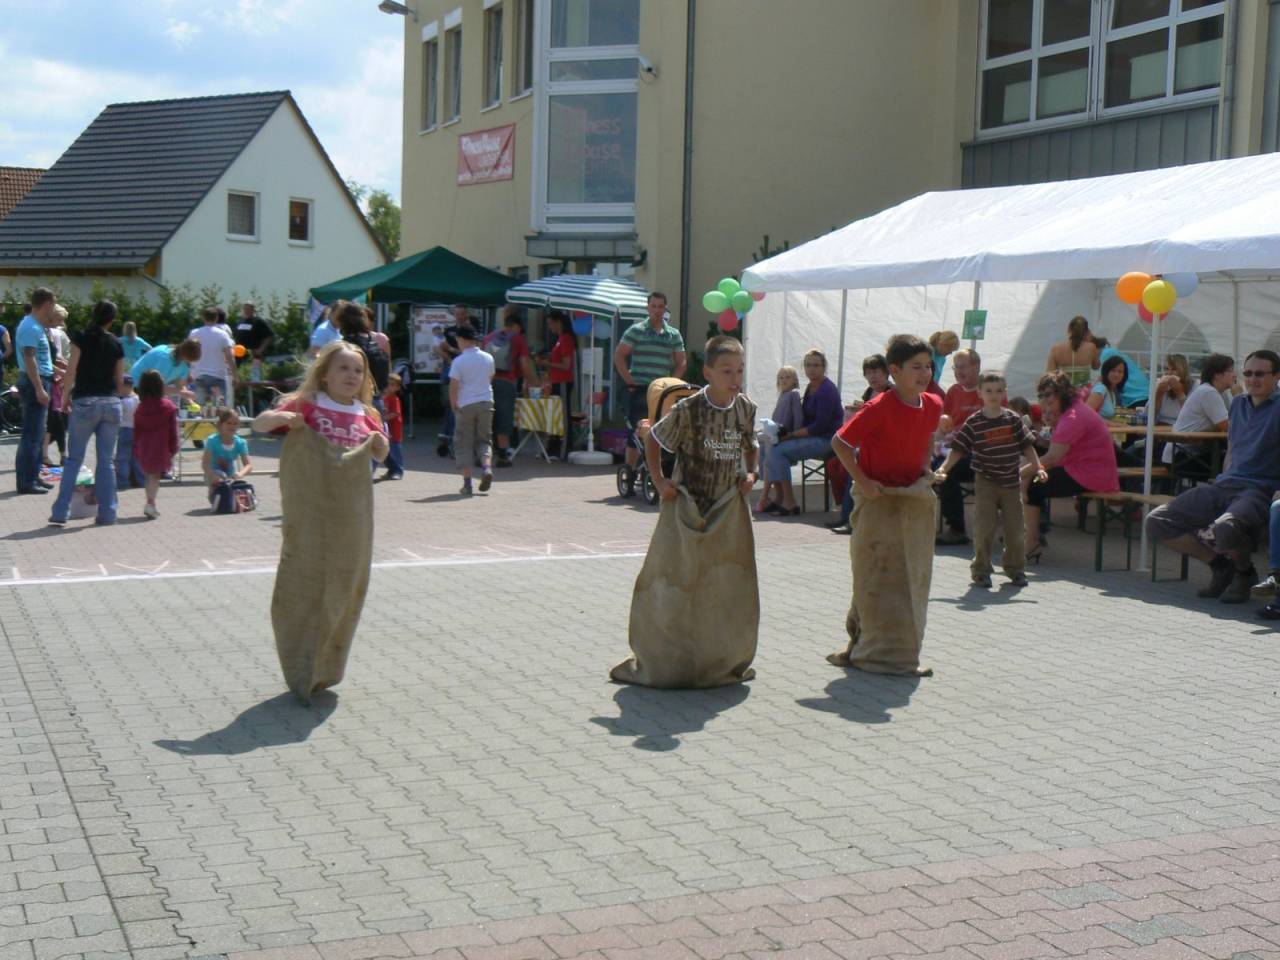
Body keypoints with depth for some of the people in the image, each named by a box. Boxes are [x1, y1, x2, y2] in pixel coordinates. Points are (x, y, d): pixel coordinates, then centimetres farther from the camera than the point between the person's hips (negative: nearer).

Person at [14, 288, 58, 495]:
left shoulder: (37, 326, 15)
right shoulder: (31, 328, -16)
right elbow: (29, 359, -22)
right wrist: (39, 389, -26)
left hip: (40, 382, 11)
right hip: (35, 383, -11)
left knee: (37, 433, 16)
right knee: (32, 434, -9)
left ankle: (33, 476, 23)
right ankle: (26, 481, -8)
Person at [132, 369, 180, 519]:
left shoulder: (140, 408, 4)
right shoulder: (168, 406, -6)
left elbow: (136, 431, 9)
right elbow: (173, 431, -6)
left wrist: (136, 450, 16)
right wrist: (173, 449, 1)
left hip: (144, 449, 3)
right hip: (161, 449, -3)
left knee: (149, 474, 17)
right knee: (155, 475, -2)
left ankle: (151, 504, 22)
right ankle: (150, 503, -19)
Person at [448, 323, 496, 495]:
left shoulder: (459, 361, -11)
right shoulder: (488, 358, 5)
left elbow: (453, 386, -12)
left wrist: (453, 404, 1)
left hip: (465, 405, -4)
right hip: (486, 402, 4)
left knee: (463, 443, 6)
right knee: (483, 439, 14)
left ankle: (467, 482, 2)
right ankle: (487, 467, -12)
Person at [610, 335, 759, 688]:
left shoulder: (746, 409, -1)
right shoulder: (688, 410, -16)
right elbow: (652, 439, -2)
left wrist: (750, 474, 1)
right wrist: (659, 481, -7)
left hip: (729, 511, 4)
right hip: (687, 508, -4)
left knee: (732, 590, 5)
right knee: (675, 586, 1)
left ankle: (725, 660, 20)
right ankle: (666, 661, 13)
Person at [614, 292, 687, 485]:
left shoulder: (674, 335, 12)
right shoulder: (636, 330, 2)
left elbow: (682, 362, 13)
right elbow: (619, 356, 0)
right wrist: (630, 381, -6)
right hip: (639, 390, -3)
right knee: (636, 431, -5)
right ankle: (630, 474, 3)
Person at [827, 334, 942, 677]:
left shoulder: (933, 406, 2)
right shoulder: (879, 409, -17)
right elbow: (840, 442, -12)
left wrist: (925, 470, 8)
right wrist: (862, 481, -16)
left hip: (916, 502, 7)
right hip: (879, 501, -7)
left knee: (912, 578, 10)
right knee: (878, 579, -4)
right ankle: (885, 652, 4)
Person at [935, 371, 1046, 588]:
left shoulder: (1014, 419, 2)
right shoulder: (973, 423, -6)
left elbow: (1027, 446, 8)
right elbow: (958, 450, -5)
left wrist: (1038, 468, 2)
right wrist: (943, 469, -15)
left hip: (1012, 482, 2)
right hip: (985, 483, -2)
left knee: (1015, 529, 6)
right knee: (984, 529, -4)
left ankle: (1015, 568, 22)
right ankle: (981, 569, 9)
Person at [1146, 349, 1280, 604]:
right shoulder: (1238, 404, 21)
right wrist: (1222, 481, 16)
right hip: (1224, 485, 7)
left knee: (1224, 528, -40)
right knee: (1156, 521, -7)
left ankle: (1245, 572, -4)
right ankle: (1221, 564, 5)